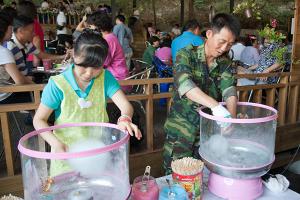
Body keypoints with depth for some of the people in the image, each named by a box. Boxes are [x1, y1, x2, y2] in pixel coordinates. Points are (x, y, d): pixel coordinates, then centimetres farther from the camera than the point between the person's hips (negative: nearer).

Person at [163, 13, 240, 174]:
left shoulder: (225, 63, 2)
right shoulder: (186, 55, -12)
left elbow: (229, 91, -12)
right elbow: (184, 84, -30)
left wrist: (231, 118, -31)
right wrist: (216, 106, -42)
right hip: (181, 129, -3)